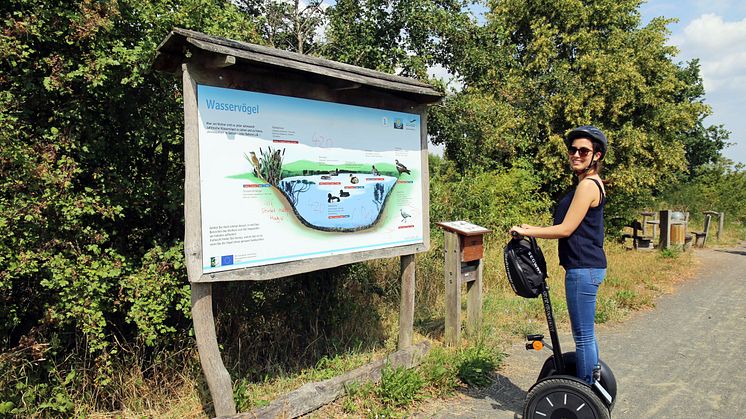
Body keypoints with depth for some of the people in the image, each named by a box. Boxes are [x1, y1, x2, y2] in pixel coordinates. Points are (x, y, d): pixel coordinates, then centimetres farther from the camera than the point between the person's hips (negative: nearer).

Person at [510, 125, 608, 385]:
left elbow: (566, 229, -17)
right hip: (587, 267, 11)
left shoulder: (587, 185, -15)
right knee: (586, 333, 20)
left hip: (583, 269, -11)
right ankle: (593, 380, 34)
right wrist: (532, 230, 16)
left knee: (583, 335, -1)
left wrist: (526, 231, -9)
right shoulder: (591, 183, 16)